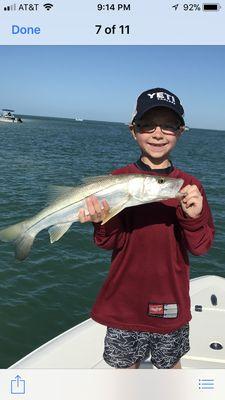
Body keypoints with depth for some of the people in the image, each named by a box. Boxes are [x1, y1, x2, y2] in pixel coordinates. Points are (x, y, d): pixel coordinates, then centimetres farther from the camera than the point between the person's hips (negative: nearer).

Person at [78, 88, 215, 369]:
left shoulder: (189, 186, -5)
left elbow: (201, 247, -5)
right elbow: (113, 242, -8)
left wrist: (193, 218, -24)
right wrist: (103, 222, -29)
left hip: (171, 303, 1)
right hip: (125, 300, -1)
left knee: (171, 366, 22)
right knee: (126, 367, 18)